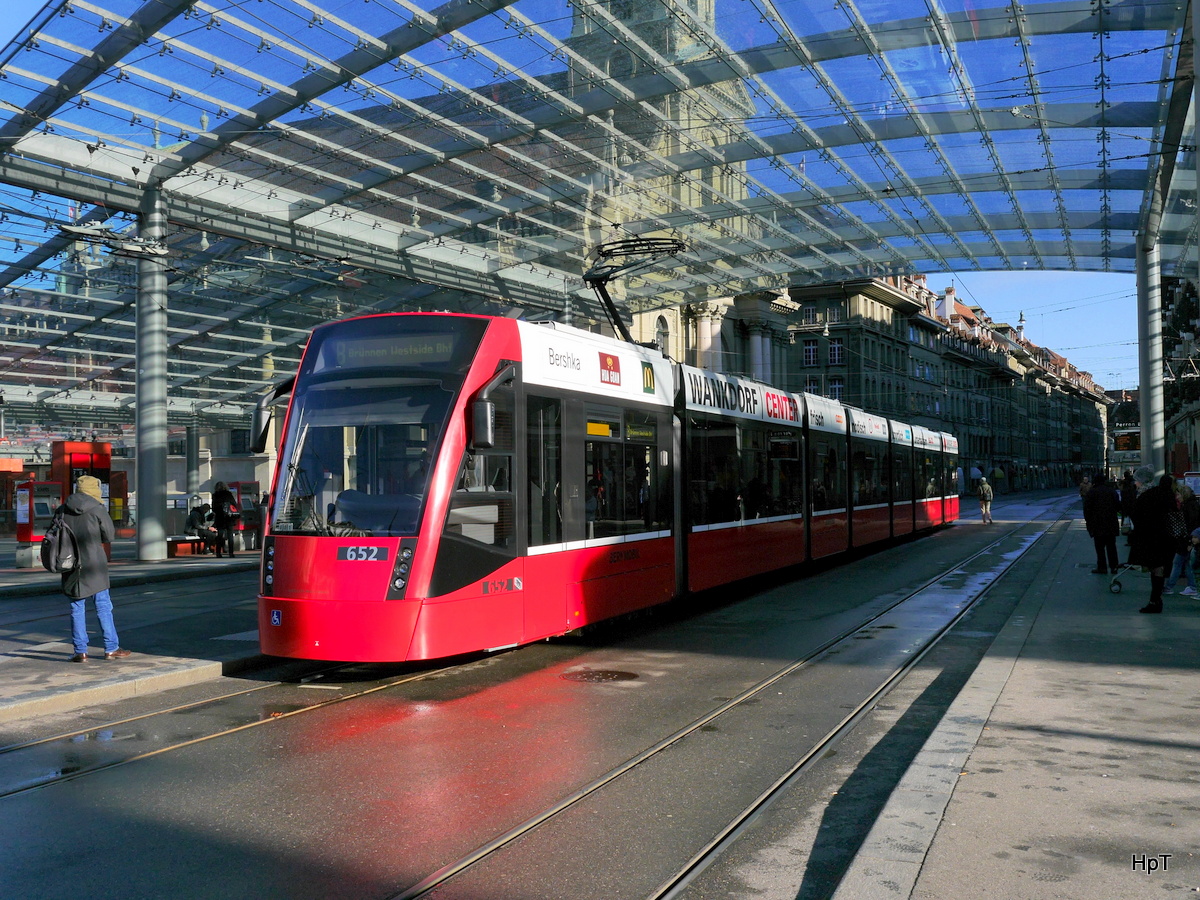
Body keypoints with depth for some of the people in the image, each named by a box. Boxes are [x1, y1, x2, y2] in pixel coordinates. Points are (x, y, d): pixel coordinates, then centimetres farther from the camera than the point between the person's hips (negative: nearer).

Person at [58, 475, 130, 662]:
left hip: (71, 568, 3)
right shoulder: (98, 509, -7)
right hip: (94, 566, -3)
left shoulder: (61, 510, 4)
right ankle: (111, 649, 7)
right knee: (103, 607, 4)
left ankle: (80, 651, 9)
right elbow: (109, 536, -4)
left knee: (77, 609, 8)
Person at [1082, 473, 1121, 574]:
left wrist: (1088, 522, 2)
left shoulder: (1091, 492, -6)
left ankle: (1102, 567, 1)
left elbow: (1087, 509, -7)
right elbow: (1118, 506, 7)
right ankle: (1114, 566, 13)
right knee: (1111, 546, 11)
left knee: (1100, 547, 0)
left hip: (1098, 525, -4)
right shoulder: (1112, 491, 6)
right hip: (1111, 524, 4)